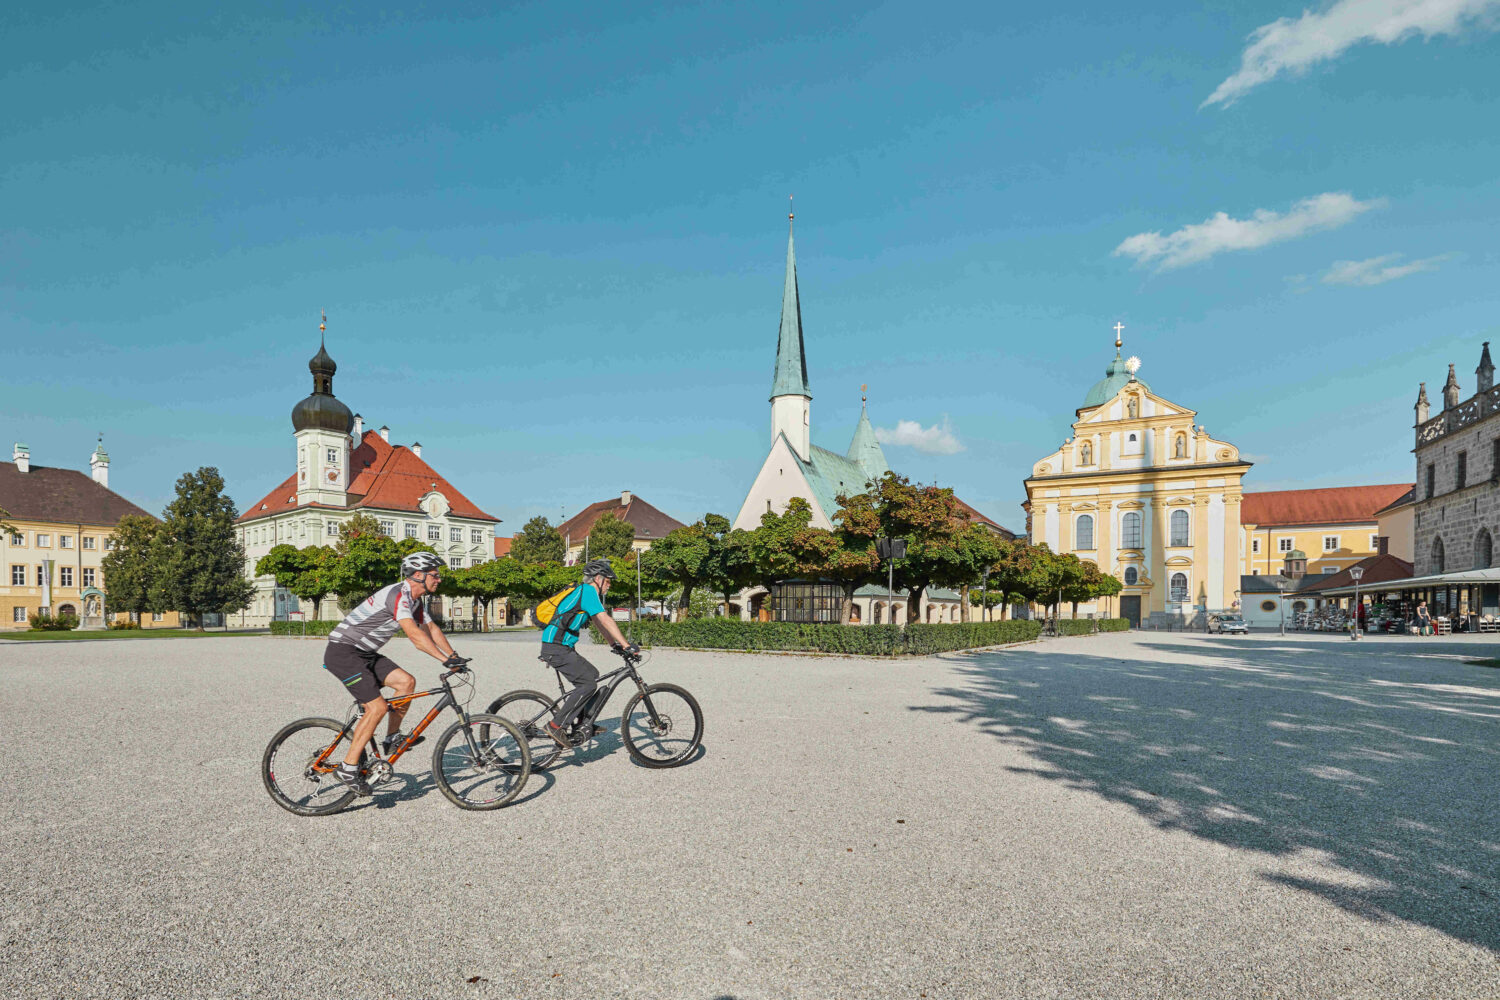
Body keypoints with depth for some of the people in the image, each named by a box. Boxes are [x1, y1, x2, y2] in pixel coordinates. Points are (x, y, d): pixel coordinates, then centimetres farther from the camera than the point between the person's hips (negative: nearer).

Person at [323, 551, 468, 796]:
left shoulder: (414, 599, 10)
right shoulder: (397, 594, -22)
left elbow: (432, 630, 14)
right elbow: (415, 635, -32)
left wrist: (455, 657, 2)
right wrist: (446, 660, -35)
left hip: (364, 654, 9)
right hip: (343, 652, -9)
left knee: (406, 681, -2)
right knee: (377, 707, -16)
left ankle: (393, 738, 11)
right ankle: (348, 769, -7)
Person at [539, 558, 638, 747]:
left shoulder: (585, 592, 19)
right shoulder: (587, 591, -12)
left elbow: (599, 623, 23)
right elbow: (605, 621, -20)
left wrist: (614, 644, 15)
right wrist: (626, 645, -21)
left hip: (561, 648, 10)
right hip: (556, 648, -10)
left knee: (592, 674, 16)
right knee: (588, 684, -13)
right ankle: (556, 725, -10)